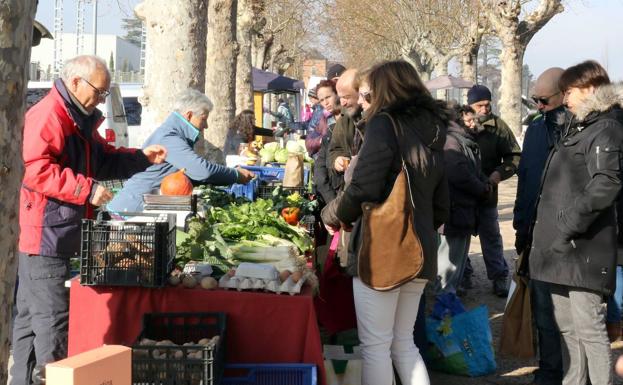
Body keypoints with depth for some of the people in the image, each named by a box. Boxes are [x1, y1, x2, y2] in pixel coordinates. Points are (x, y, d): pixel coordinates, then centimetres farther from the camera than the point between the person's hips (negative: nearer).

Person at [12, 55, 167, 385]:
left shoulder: (80, 119, 18)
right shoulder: (47, 116, -16)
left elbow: (102, 160, 27)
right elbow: (36, 170, -26)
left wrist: (141, 158, 14)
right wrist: (87, 189, -25)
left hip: (62, 236, 11)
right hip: (45, 234, -11)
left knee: (31, 315, 16)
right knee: (52, 318, -8)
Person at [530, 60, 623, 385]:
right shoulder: (576, 127, 21)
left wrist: (570, 227, -22)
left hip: (583, 249, -10)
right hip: (561, 248, 10)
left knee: (589, 328, -9)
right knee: (566, 326, 14)